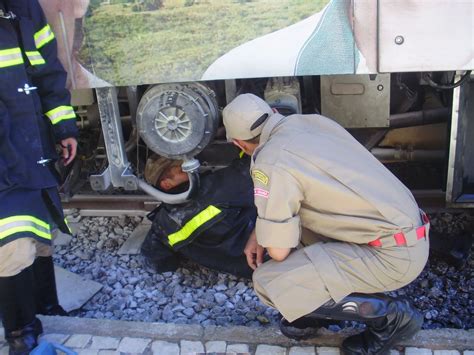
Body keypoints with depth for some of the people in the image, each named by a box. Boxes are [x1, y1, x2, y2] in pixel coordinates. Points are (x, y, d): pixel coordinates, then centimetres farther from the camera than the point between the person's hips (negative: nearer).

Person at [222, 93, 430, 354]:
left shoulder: (270, 163, -18)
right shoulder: (311, 121, 6)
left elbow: (278, 252, -12)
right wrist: (259, 234, 20)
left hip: (394, 254, -9)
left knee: (268, 282, -13)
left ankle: (390, 316, 0)